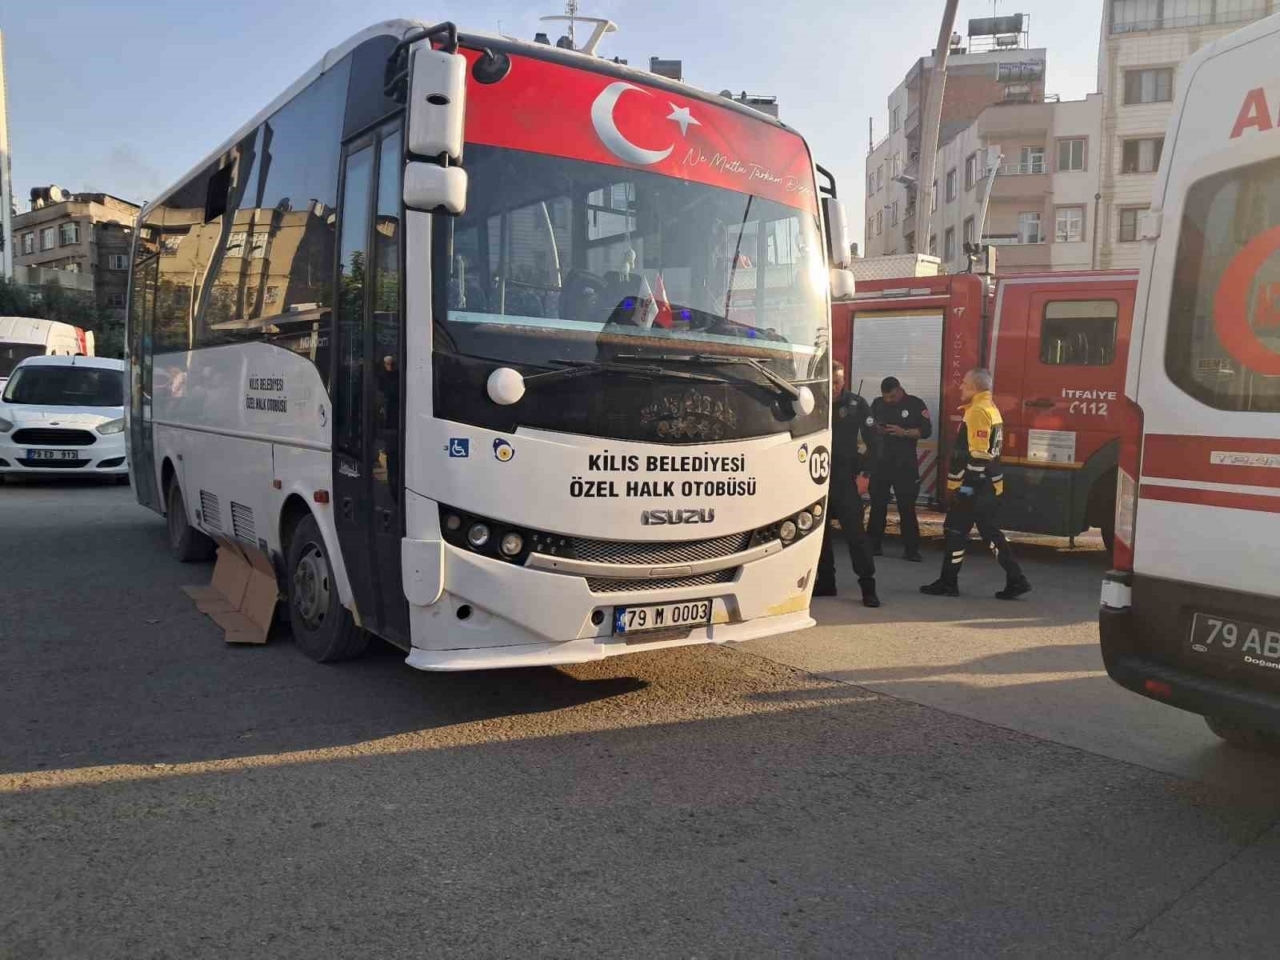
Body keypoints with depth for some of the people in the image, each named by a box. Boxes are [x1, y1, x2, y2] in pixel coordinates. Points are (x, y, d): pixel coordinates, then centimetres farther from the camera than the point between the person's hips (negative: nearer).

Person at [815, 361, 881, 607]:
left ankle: (868, 586, -3)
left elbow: (872, 441, -2)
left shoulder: (857, 404, -1)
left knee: (854, 531, -8)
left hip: (845, 477, -3)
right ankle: (825, 581, 19)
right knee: (819, 531, 8)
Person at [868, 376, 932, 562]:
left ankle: (911, 549, 4)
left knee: (907, 507, -2)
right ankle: (873, 545, 15)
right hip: (880, 461, 3)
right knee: (877, 504, 7)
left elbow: (926, 431, -7)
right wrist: (876, 429, -9)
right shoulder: (877, 403, 7)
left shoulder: (916, 404, -3)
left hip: (905, 464, -3)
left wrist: (904, 432, -21)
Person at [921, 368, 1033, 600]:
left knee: (955, 531, -1)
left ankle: (948, 583, 7)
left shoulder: (978, 411, -17)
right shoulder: (990, 409, 16)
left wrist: (967, 485, -22)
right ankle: (1016, 580, 13)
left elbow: (978, 454, -23)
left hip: (974, 488, -10)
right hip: (987, 487, 10)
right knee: (990, 532, 13)